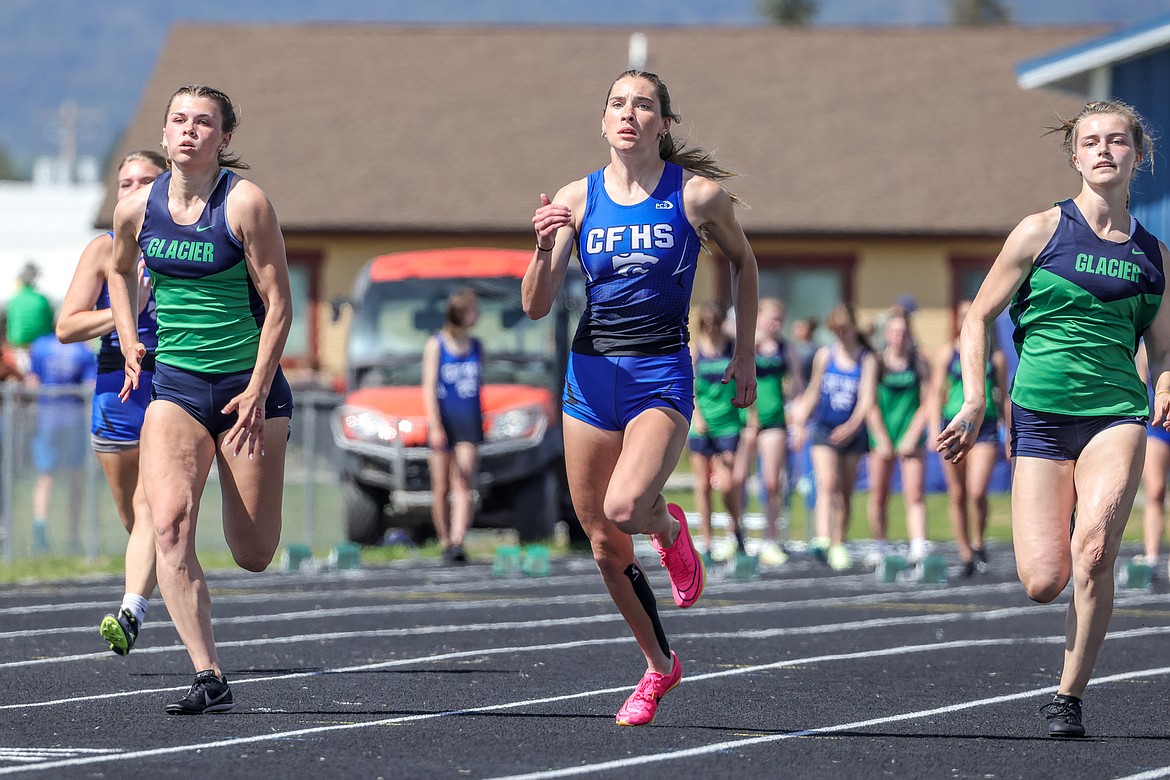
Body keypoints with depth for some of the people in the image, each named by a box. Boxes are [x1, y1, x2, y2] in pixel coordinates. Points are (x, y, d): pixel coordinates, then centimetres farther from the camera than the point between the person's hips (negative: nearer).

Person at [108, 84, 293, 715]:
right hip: (175, 385, 3)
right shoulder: (137, 209, 0)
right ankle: (209, 680, -19)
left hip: (248, 382, -3)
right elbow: (121, 271, 23)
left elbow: (278, 303, -9)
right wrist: (130, 343, 10)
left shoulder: (245, 203, -11)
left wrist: (257, 393, -14)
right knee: (169, 525, -20)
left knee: (254, 555, 4)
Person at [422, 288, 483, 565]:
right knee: (441, 489, 2)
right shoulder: (436, 345, 1)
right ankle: (445, 543, 12)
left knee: (463, 486, -13)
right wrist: (435, 426, -15)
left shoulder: (476, 347, 13)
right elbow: (429, 387, -5)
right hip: (443, 420, -2)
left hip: (469, 421, 2)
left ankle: (457, 544, -23)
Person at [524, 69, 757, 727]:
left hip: (662, 376, -3)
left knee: (624, 506, -28)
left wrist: (745, 356, 12)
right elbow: (538, 306, -1)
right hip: (592, 372, 3)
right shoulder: (577, 198, 1)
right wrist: (545, 249, -20)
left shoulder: (698, 193, -4)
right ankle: (659, 666, 27)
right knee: (605, 547, 7)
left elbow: (743, 261, 13)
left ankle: (670, 528, 9)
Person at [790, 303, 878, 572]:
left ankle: (838, 546, 16)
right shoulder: (825, 355, 4)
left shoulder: (867, 360, -4)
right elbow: (813, 391, 12)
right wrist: (800, 423, 7)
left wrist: (852, 424, -30)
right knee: (826, 484, -18)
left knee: (845, 493, 6)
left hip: (852, 433, 0)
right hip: (824, 429, 0)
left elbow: (867, 398, -14)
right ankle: (822, 539, -32)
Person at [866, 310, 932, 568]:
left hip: (911, 437, -1)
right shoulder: (877, 363, 1)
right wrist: (882, 440, -7)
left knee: (915, 494, -11)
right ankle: (879, 548, 17)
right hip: (881, 435, 1)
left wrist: (911, 437, -7)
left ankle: (918, 548, -22)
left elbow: (927, 403, 1)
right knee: (878, 496, 4)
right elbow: (870, 404, 0)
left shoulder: (919, 363, 2)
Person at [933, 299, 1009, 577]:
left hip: (985, 426, -1)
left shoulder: (995, 355, 8)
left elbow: (1004, 397, 12)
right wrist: (936, 430, -2)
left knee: (977, 491, -16)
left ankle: (978, 544, 5)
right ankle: (965, 554, 12)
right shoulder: (947, 352, 7)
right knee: (957, 495, 3)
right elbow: (938, 393, 7)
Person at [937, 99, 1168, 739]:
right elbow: (979, 319, 7)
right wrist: (974, 403, -3)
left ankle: (1069, 697, -14)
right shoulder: (1042, 231, 3)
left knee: (1094, 547, -26)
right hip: (1041, 414, -1)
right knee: (1043, 583, -10)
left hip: (1117, 413, 1)